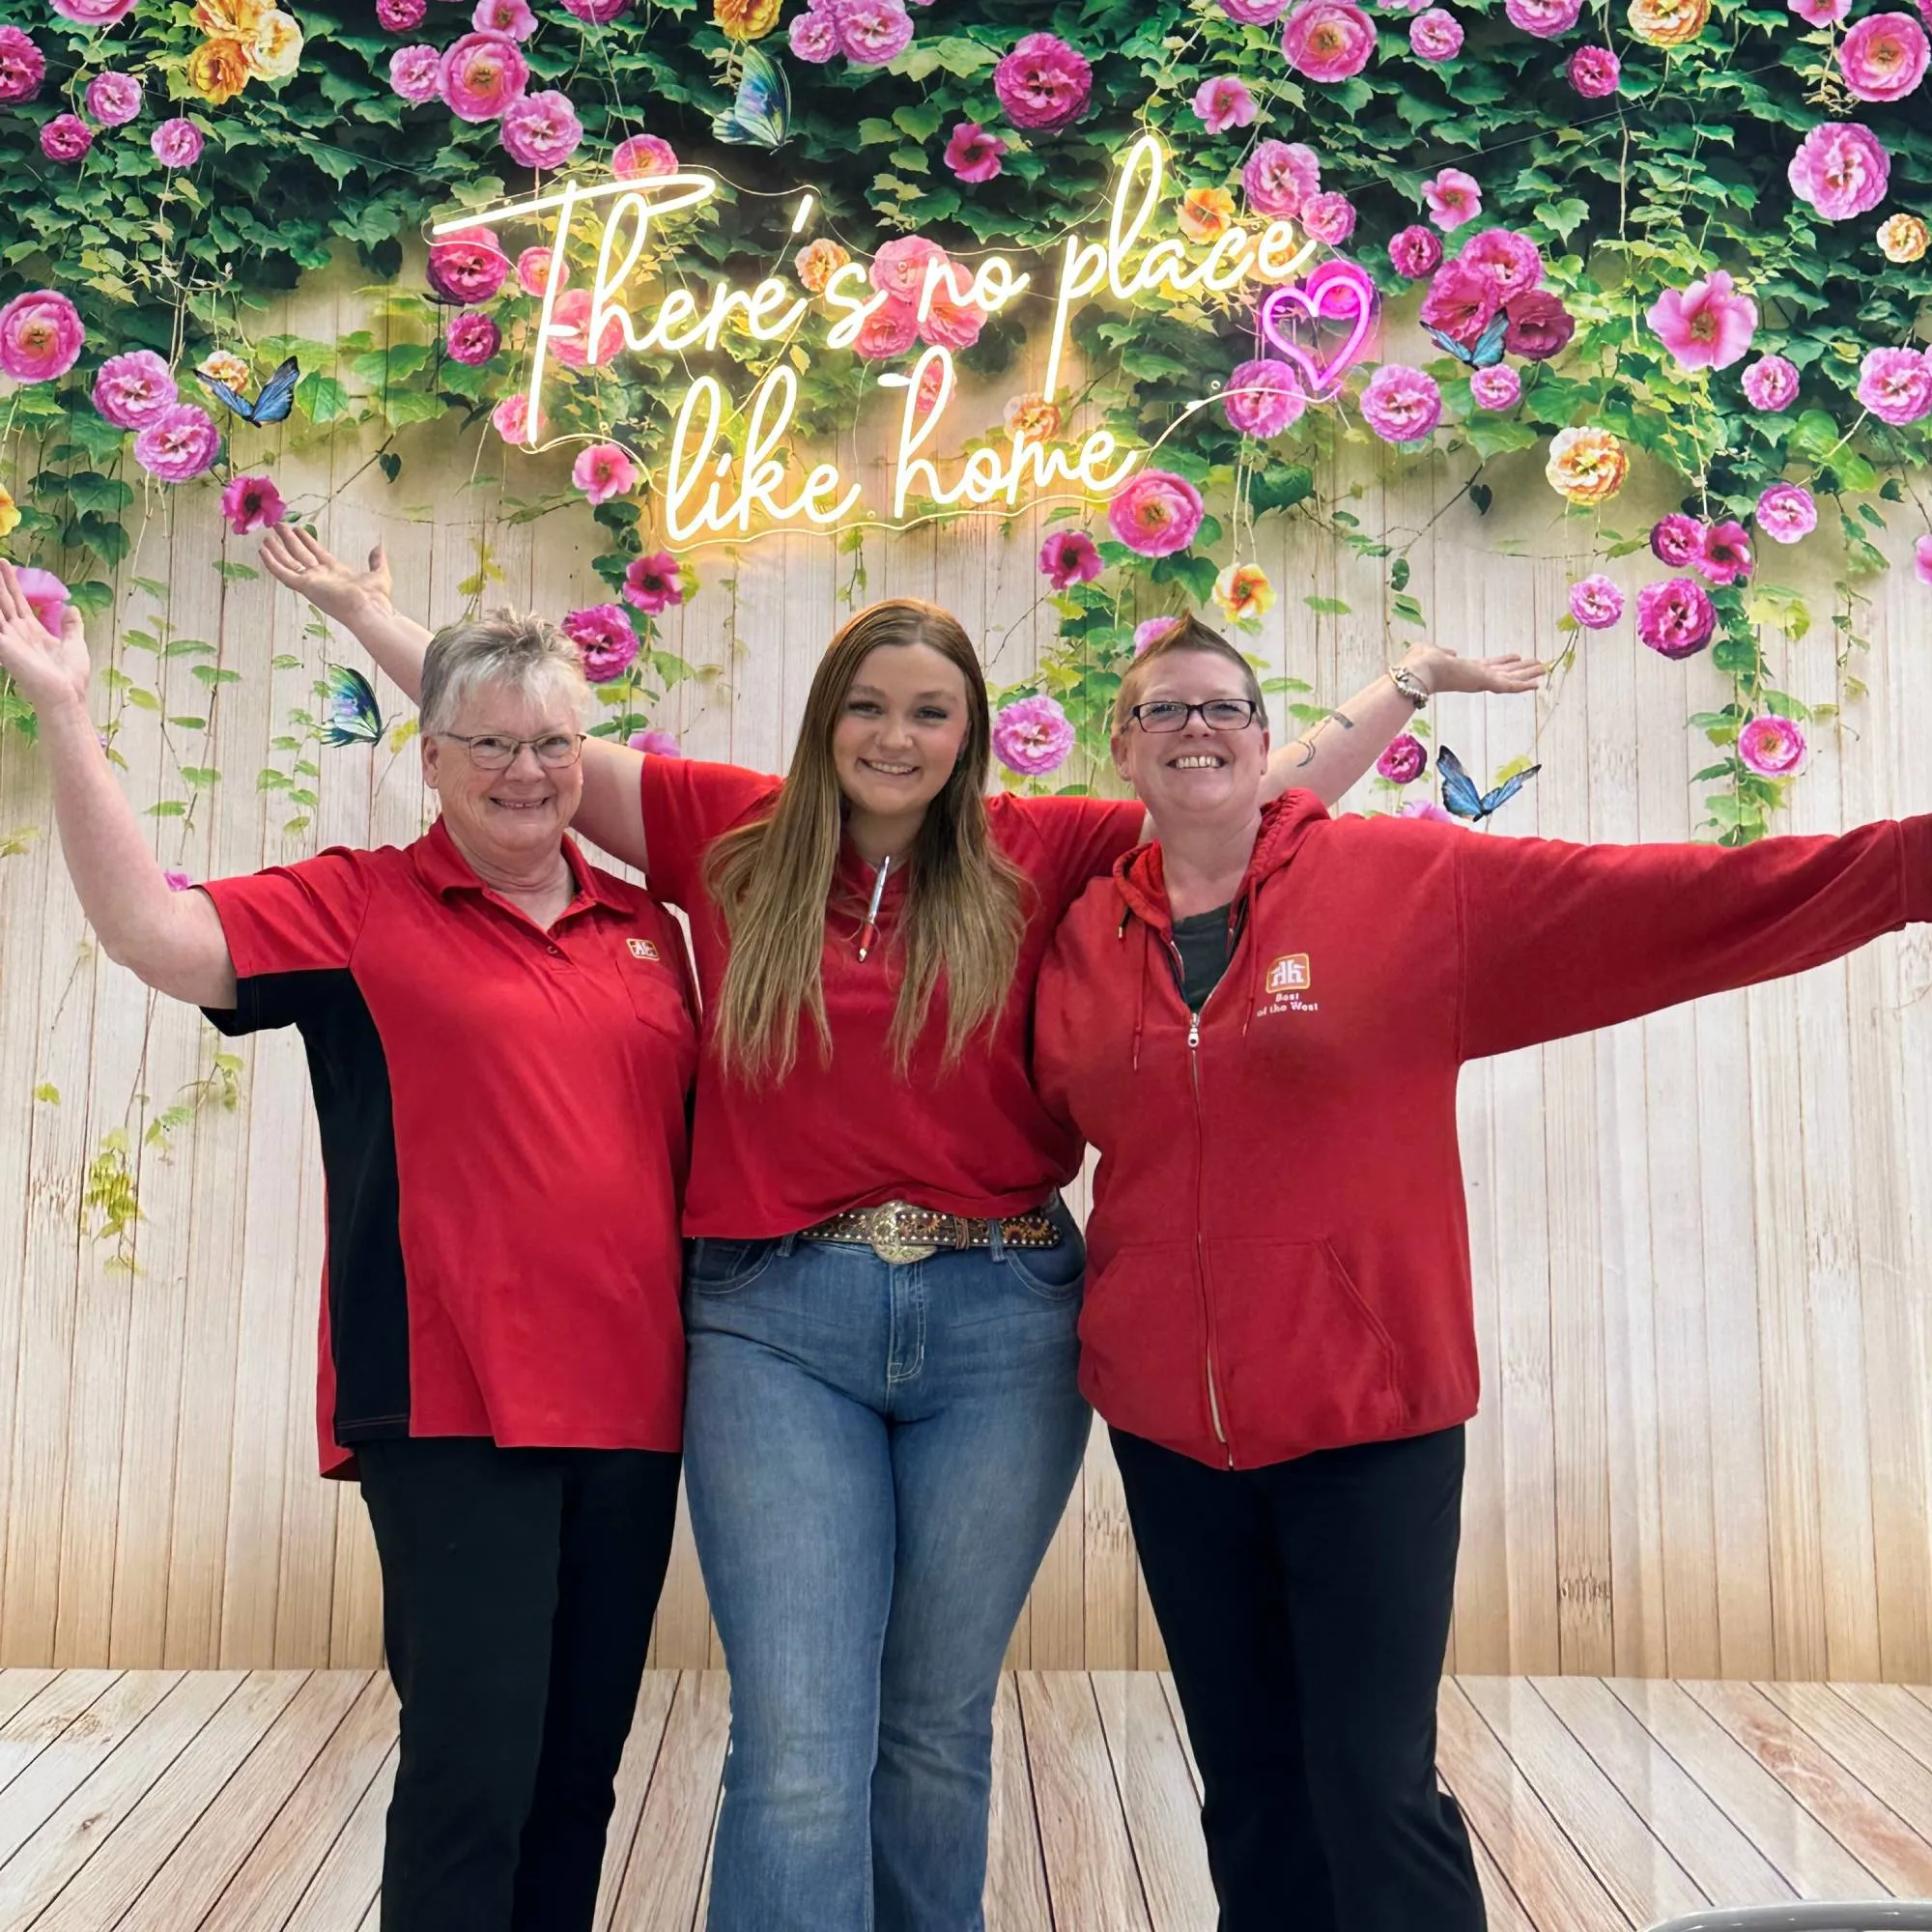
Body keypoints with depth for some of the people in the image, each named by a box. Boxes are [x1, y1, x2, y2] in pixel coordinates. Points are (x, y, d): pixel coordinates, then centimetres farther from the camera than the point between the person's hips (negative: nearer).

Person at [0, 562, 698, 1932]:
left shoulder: (646, 926, 12)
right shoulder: (359, 907, -1)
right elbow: (157, 935, -14)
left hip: (630, 1403, 5)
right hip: (452, 1407, -5)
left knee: (582, 1766, 15)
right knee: (471, 1767, -3)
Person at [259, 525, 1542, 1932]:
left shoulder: (1033, 859, 6)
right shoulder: (731, 837, 6)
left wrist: (1415, 679, 9)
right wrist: (364, 611, 13)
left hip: (1000, 1324, 1)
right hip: (775, 1320, -1)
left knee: (939, 1726, 14)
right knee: (799, 1750, -4)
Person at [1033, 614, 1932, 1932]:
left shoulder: (1417, 883, -4)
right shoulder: (1087, 937, 5)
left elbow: (1657, 906, -11)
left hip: (1369, 1412, -3)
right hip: (1169, 1426, 3)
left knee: (1375, 1794, 0)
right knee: (1252, 1798, 15)